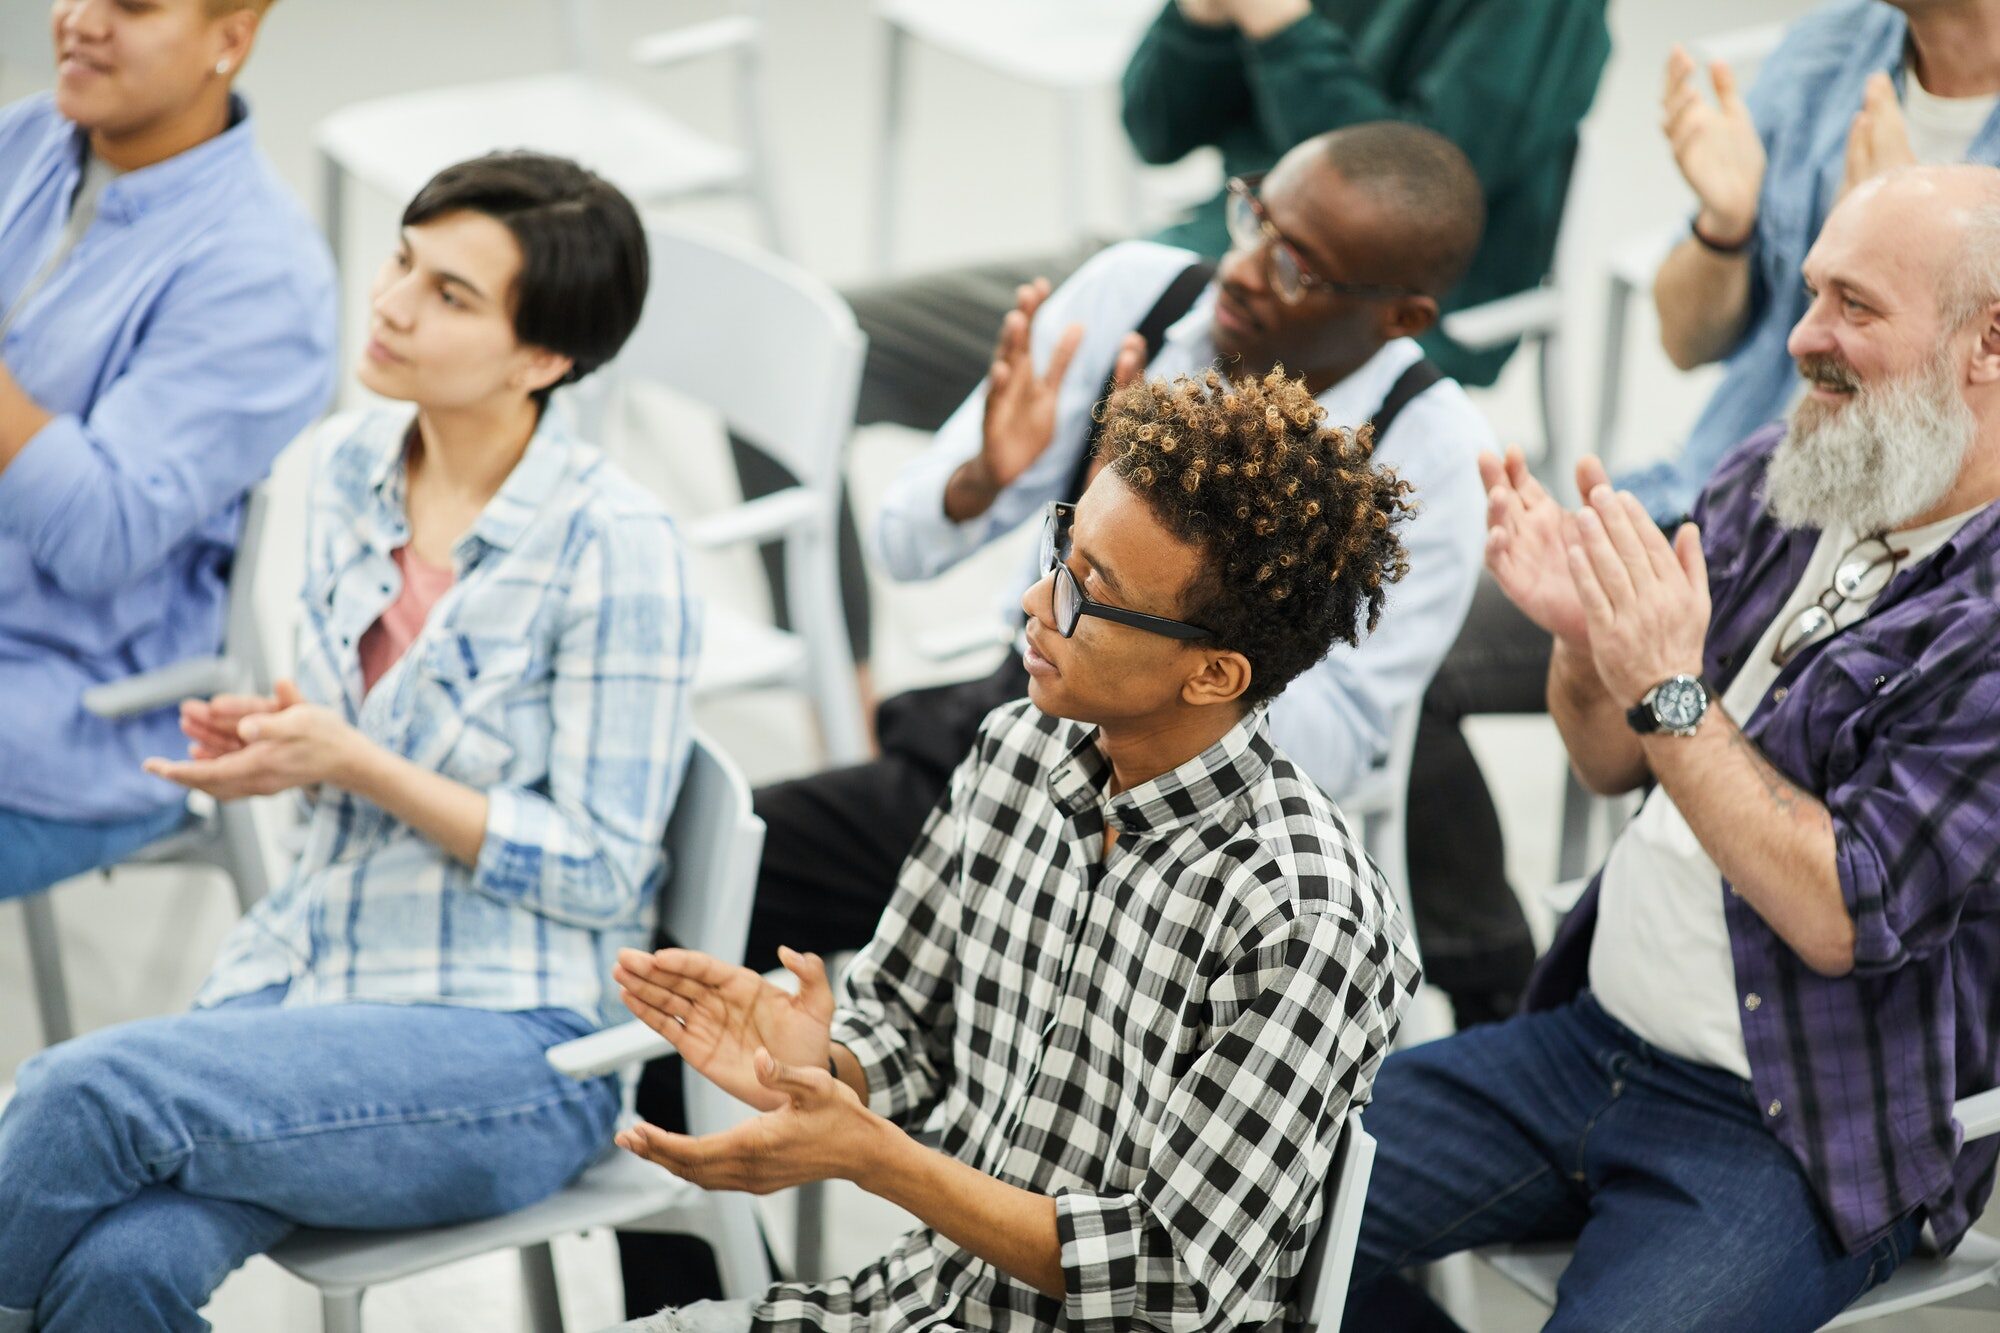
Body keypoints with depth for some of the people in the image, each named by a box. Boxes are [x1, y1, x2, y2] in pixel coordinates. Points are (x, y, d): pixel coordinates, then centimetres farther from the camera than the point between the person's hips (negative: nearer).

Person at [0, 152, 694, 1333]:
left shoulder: (615, 548, -14)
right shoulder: (352, 465, 7)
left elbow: (599, 870, -11)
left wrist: (349, 763, -17)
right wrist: (269, 738, -2)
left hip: (516, 1054, -6)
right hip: (308, 969, 6)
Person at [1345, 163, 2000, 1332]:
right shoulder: (1774, 479, 4)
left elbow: (1844, 915, -24)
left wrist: (1669, 689, -23)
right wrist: (1583, 637, -8)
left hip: (1791, 1140, -7)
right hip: (1594, 1043, 7)